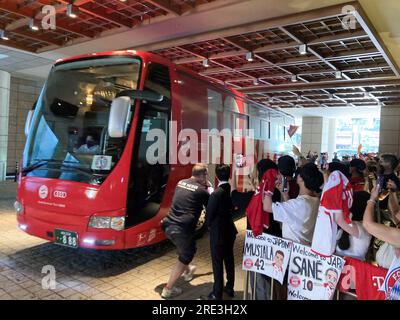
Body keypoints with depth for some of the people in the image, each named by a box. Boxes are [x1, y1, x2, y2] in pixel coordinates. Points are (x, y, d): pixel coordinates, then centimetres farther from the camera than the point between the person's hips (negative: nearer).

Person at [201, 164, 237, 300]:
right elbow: (232, 208, 5)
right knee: (229, 259, 19)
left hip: (218, 233, -7)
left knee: (217, 263, 4)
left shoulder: (216, 194, -23)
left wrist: (209, 225, 6)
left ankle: (217, 294, 16)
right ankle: (230, 288, 33)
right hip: (229, 230, 7)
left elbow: (209, 214, -13)